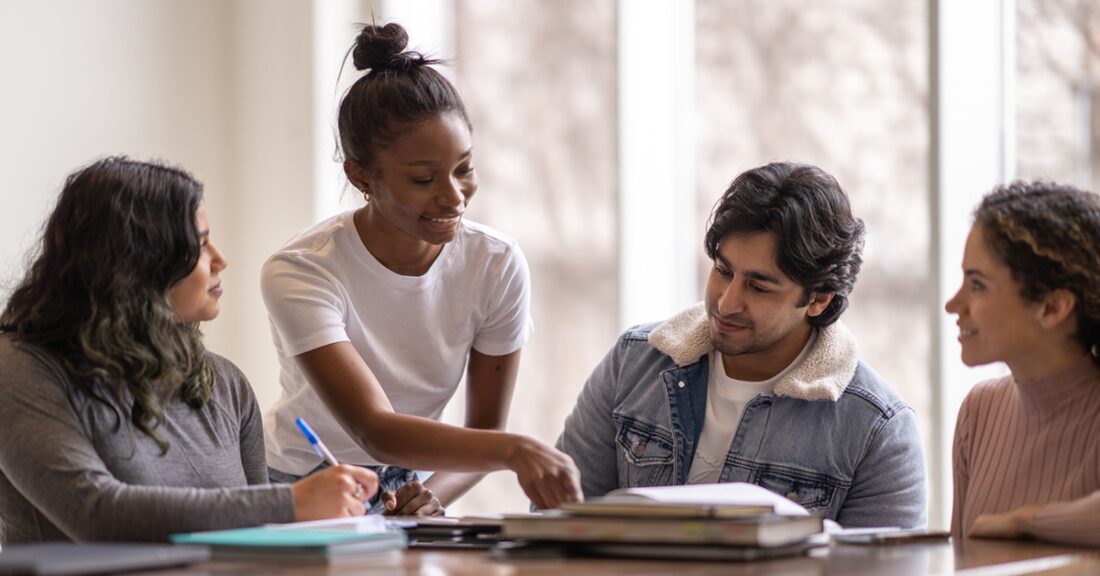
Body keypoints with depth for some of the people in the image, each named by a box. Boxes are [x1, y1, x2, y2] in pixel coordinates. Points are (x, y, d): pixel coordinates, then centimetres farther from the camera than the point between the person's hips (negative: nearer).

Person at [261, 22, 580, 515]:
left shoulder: (497, 265, -8)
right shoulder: (300, 273, -20)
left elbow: (485, 428, 0)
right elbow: (375, 431, -31)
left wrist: (433, 497, -21)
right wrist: (514, 450, -46)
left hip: (405, 492, 4)